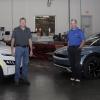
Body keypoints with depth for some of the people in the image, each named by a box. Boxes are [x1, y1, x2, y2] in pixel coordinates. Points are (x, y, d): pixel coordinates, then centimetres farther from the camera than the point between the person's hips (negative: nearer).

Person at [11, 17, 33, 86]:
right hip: (18, 48, -3)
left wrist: (31, 50, 5)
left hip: (26, 48, 4)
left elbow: (30, 40, 9)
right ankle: (17, 79, 9)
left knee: (26, 64, 7)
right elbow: (13, 40, 0)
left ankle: (24, 78, 17)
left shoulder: (28, 30, 8)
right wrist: (12, 50, -4)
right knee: (18, 64, -1)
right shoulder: (16, 30, -2)